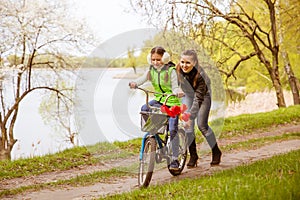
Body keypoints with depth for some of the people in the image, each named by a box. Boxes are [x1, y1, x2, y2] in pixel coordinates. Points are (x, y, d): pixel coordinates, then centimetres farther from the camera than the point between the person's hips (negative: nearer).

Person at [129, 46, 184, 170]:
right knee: (144, 109, -28)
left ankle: (175, 159, -5)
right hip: (159, 99, 5)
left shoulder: (171, 70, -10)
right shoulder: (151, 70, 2)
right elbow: (143, 78, -14)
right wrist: (135, 83, -36)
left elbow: (175, 87, -11)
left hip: (172, 101, -5)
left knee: (173, 129, -12)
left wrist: (178, 91, -35)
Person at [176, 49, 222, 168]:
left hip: (203, 96, -4)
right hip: (188, 96, 4)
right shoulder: (177, 70, -25)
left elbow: (198, 99, -37)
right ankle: (193, 155, 4)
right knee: (188, 125, -8)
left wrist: (190, 116, -40)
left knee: (202, 125, -7)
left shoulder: (200, 75, -37)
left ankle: (216, 152, 13)